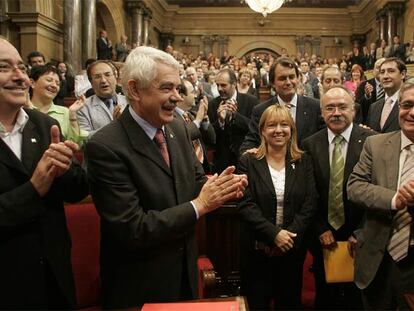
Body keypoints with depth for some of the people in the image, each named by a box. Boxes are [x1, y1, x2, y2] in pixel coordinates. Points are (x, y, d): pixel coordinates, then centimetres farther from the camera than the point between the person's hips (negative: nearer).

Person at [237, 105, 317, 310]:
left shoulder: (303, 162, 4)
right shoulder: (248, 162, -3)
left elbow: (309, 205, -3)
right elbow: (246, 205, -12)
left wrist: (289, 236, -15)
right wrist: (274, 234, -19)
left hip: (292, 248, 2)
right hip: (256, 249, -2)